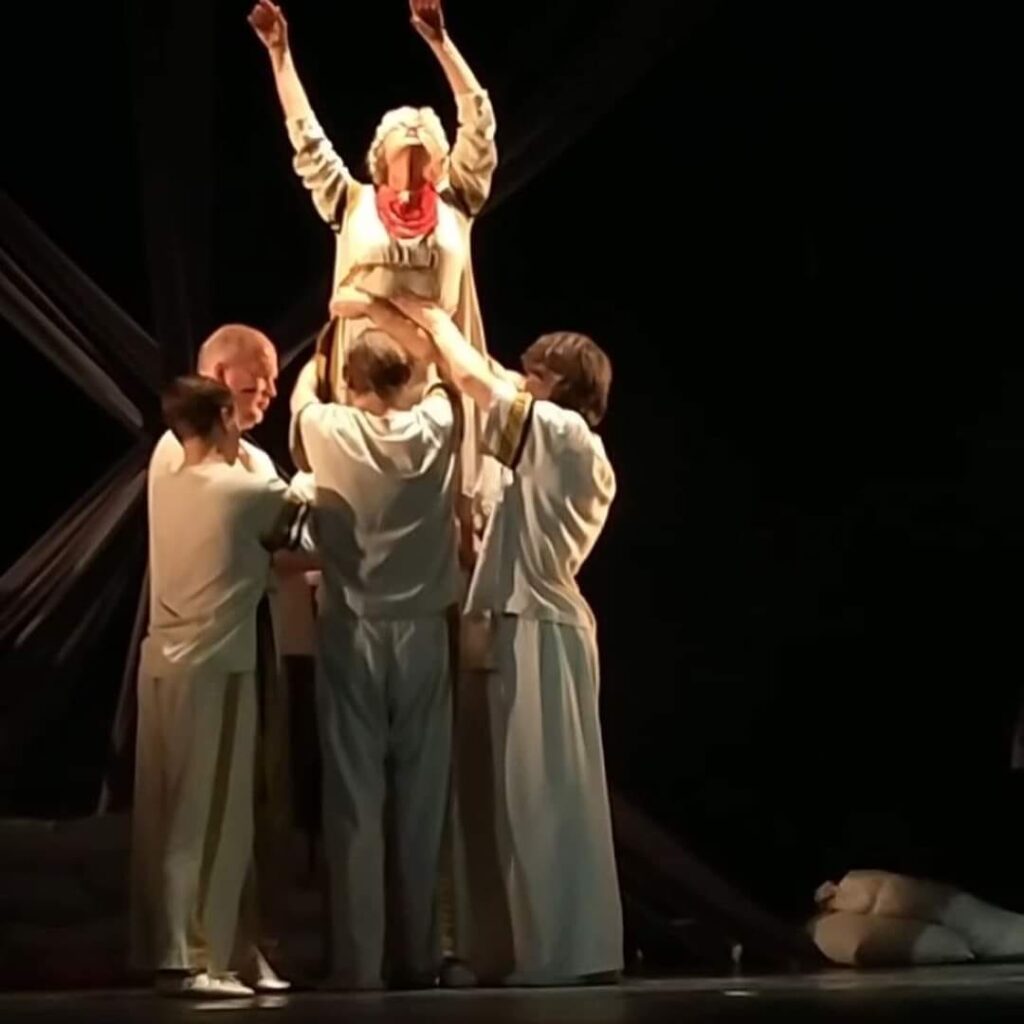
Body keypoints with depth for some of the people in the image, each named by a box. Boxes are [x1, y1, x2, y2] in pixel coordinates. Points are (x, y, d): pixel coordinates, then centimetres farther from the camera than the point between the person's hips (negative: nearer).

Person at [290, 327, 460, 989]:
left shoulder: (328, 431, -4)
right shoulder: (438, 426, -1)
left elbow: (304, 392, 20)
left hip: (352, 633, -1)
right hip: (423, 632, 1)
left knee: (355, 798, 0)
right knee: (420, 797, 6)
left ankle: (358, 963, -1)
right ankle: (416, 958, 11)